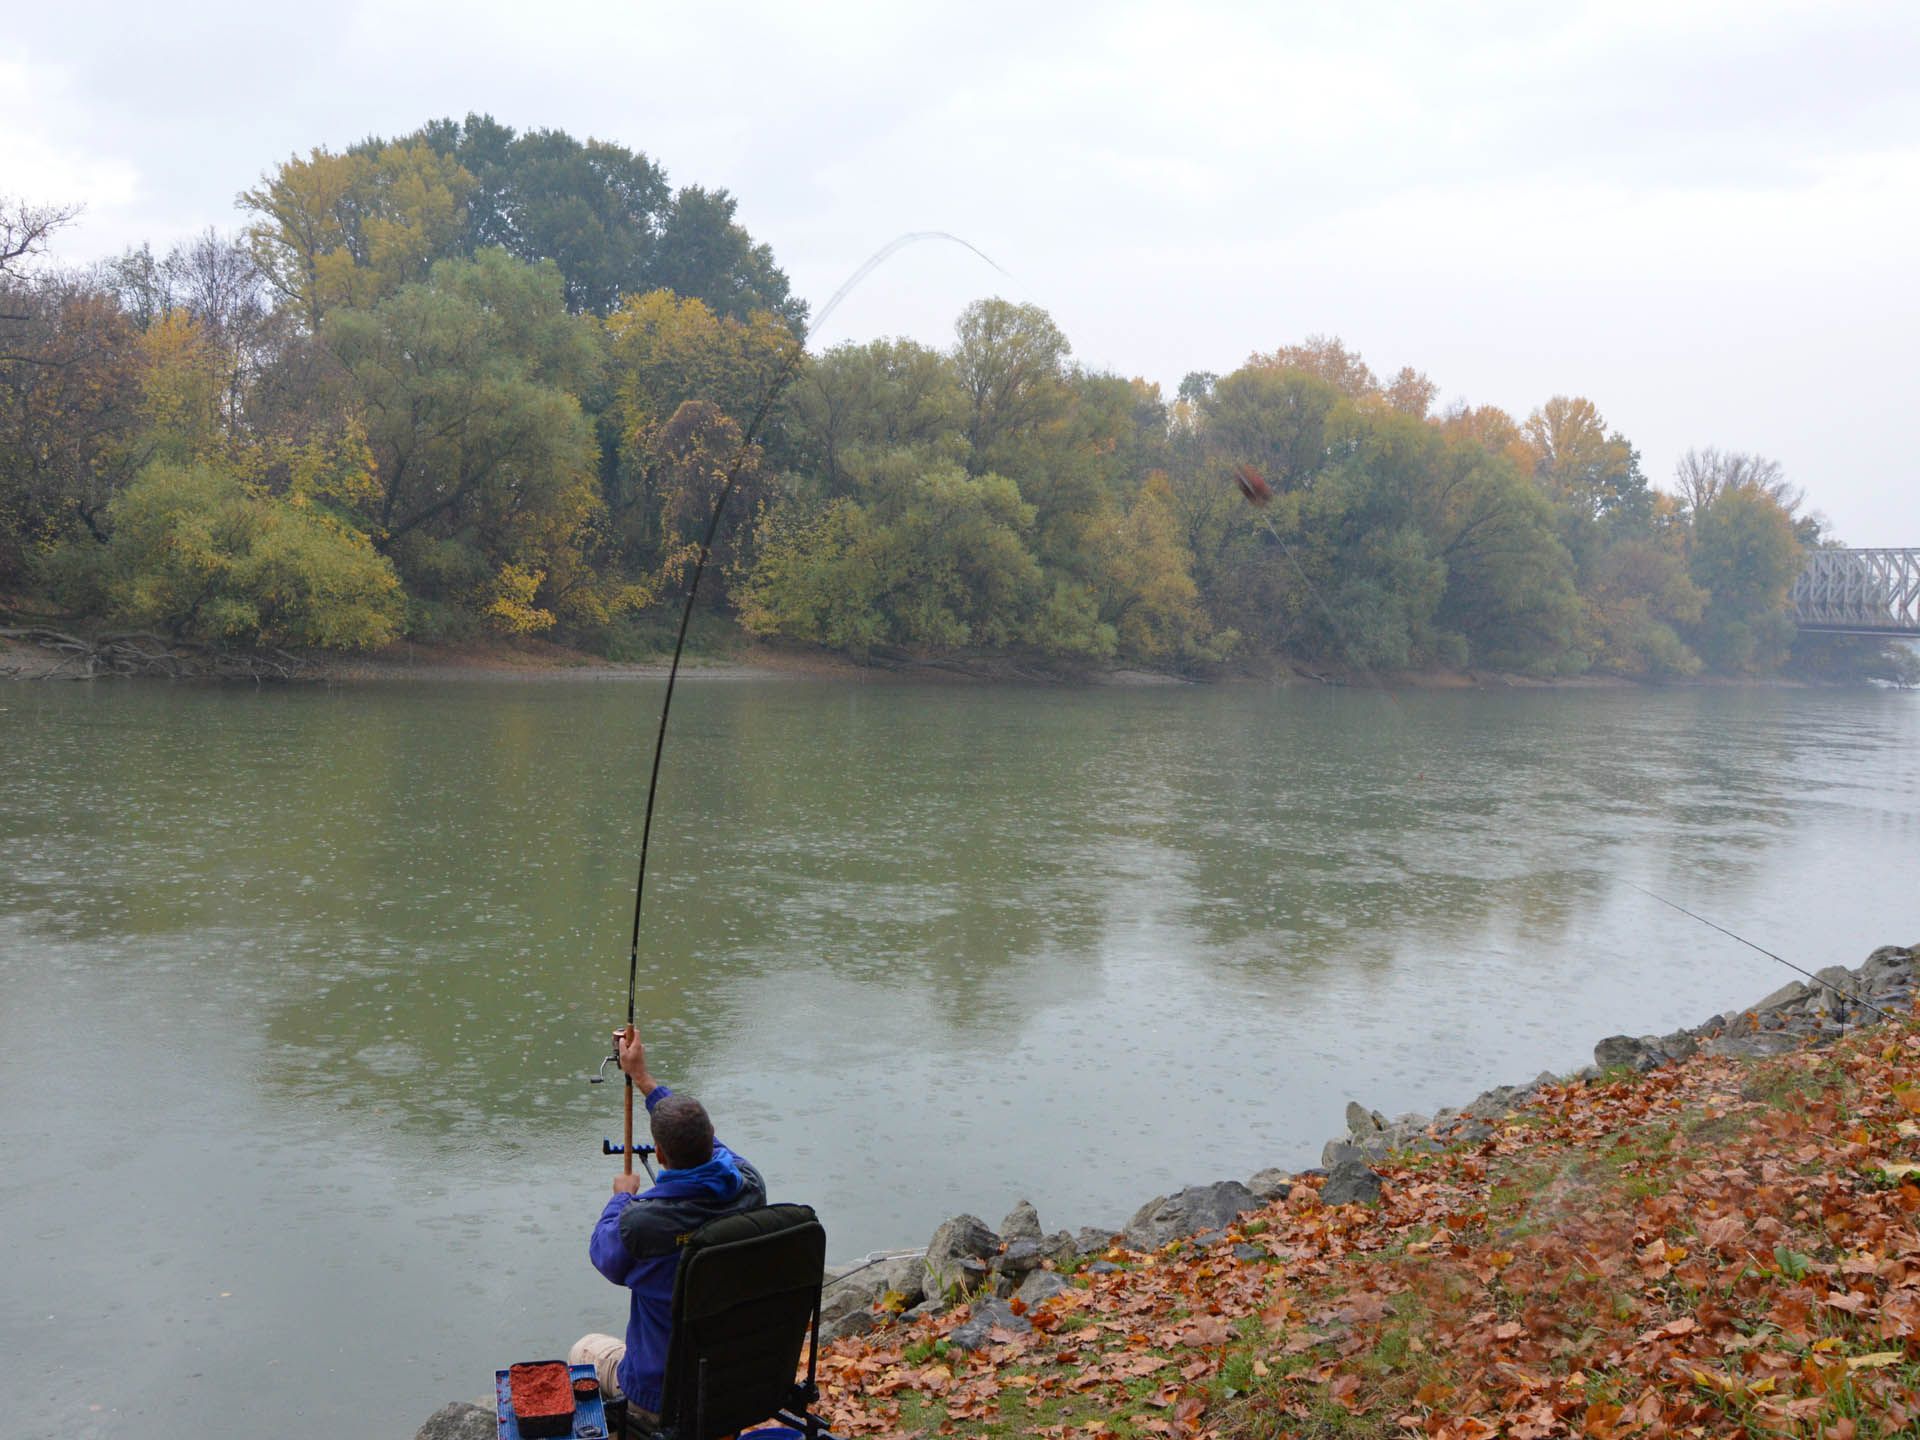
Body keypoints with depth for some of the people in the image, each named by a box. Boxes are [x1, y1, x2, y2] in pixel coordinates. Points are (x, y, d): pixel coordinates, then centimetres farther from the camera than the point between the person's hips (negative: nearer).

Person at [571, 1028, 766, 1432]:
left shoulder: (642, 1220, -32)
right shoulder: (749, 1186, -18)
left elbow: (606, 1256, -6)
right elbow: (700, 1141, 3)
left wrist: (622, 1197, 11)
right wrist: (642, 1077, 13)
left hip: (663, 1400, -4)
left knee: (584, 1351, 26)